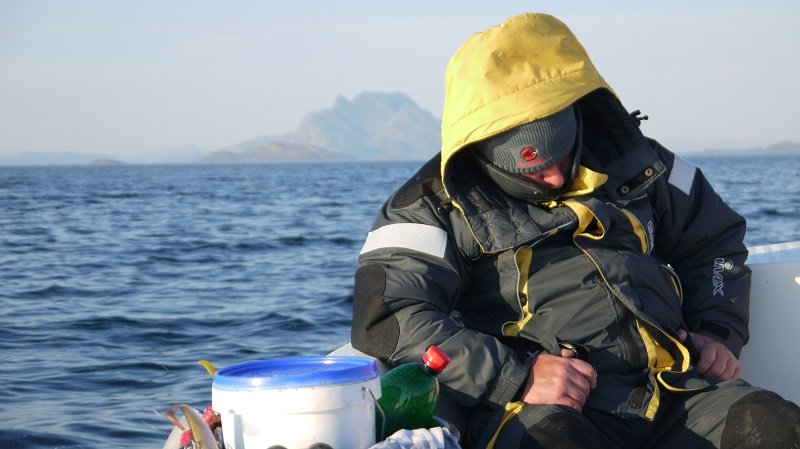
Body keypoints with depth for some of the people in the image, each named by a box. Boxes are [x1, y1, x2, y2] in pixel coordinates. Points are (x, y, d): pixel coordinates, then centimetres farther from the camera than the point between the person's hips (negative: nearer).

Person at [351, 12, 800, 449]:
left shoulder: (630, 163, 19)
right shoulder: (437, 205, 4)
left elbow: (716, 240, 33)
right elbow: (385, 320, -9)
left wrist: (719, 333, 14)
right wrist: (515, 376, -18)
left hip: (672, 390, 5)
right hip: (534, 412, -5)